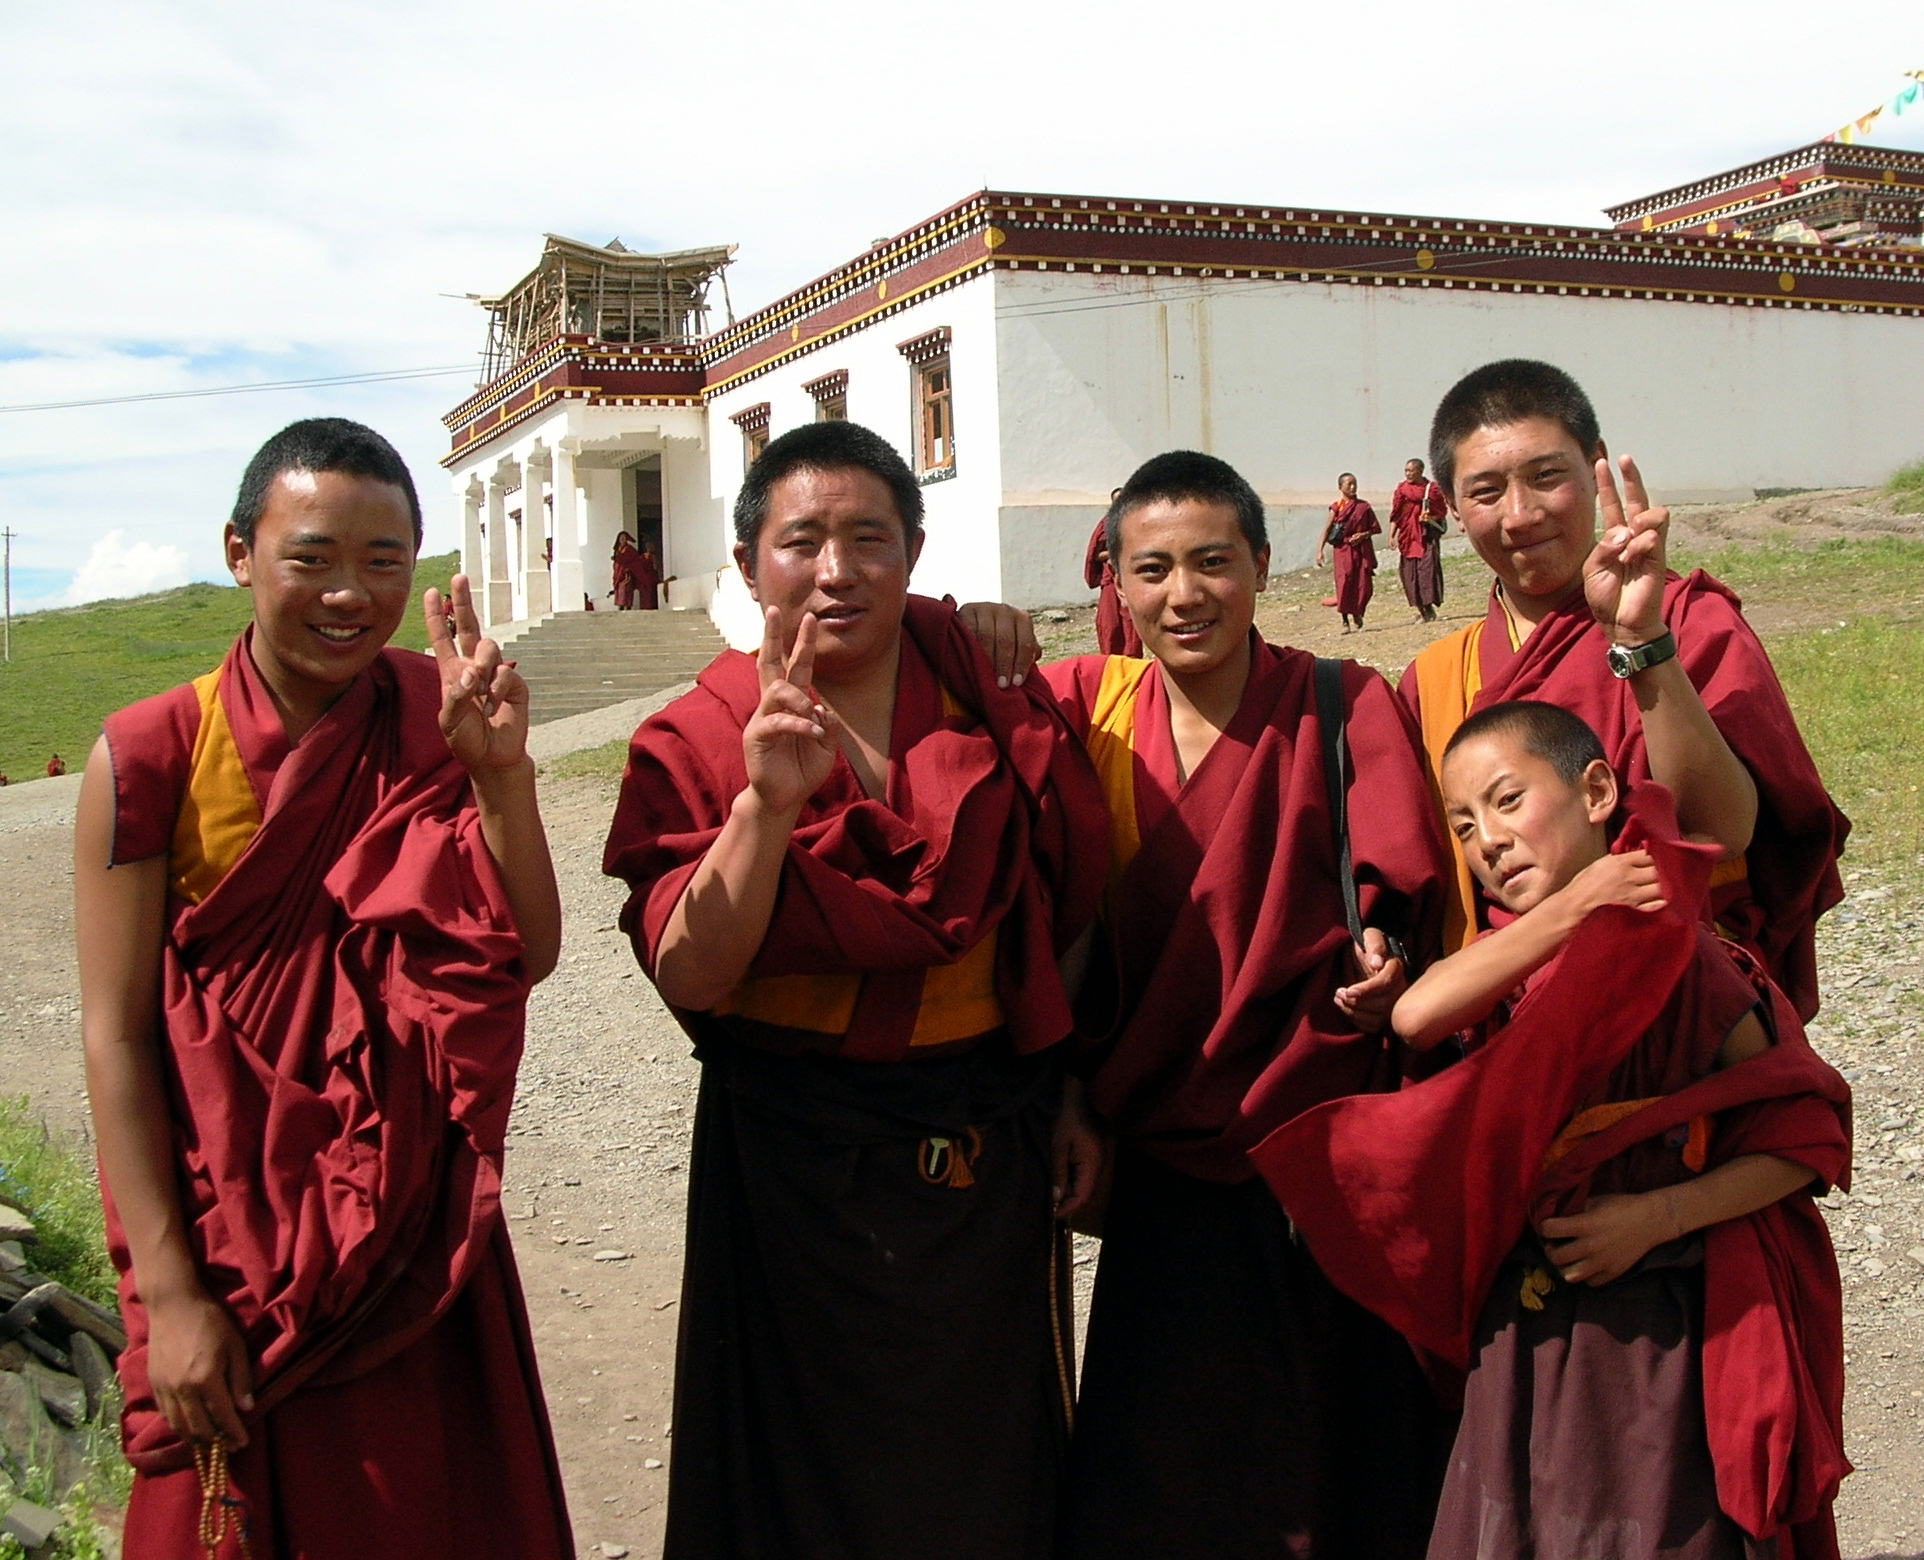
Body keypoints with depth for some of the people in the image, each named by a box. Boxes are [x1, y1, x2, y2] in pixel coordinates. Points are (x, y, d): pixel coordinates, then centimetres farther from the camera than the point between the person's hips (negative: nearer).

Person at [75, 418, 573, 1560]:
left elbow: (530, 956, -8)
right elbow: (116, 1035, -11)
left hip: (417, 1230, 3)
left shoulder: (434, 721, -4)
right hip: (234, 1236, -3)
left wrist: (502, 773, -22)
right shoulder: (150, 757, -13)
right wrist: (168, 1290, -14)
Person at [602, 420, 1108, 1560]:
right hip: (797, 1170, -2)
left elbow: (1076, 909, 7)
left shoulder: (995, 705, -1)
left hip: (989, 1156, 2)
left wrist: (1065, 1097, 3)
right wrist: (767, 802, -30)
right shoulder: (698, 744, -7)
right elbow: (689, 975, -18)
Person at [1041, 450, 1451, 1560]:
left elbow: (1399, 887, -9)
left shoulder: (1344, 707, -8)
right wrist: (1074, 1095, -4)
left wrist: (1377, 962, -29)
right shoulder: (1091, 707, -1)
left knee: (1330, 1459, 10)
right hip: (1165, 1162, 2)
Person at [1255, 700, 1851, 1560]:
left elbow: (1805, 1139, -9)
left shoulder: (1682, 957, -11)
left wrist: (1659, 1214, -19)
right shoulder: (1508, 956, 5)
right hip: (1522, 1331, 5)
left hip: (1660, 1327, -5)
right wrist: (1568, 908, -21)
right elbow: (1416, 1016, -18)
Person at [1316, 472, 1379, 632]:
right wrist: (1320, 551, -10)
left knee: (1364, 584, -2)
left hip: (1363, 550, 2)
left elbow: (1377, 528, 10)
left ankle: (1357, 613, 24)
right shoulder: (1337, 507, 2)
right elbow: (1327, 529, -1)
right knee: (1344, 582, -10)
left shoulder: (1363, 506, 7)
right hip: (1344, 550, -2)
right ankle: (1345, 620, -4)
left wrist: (1363, 535, -9)